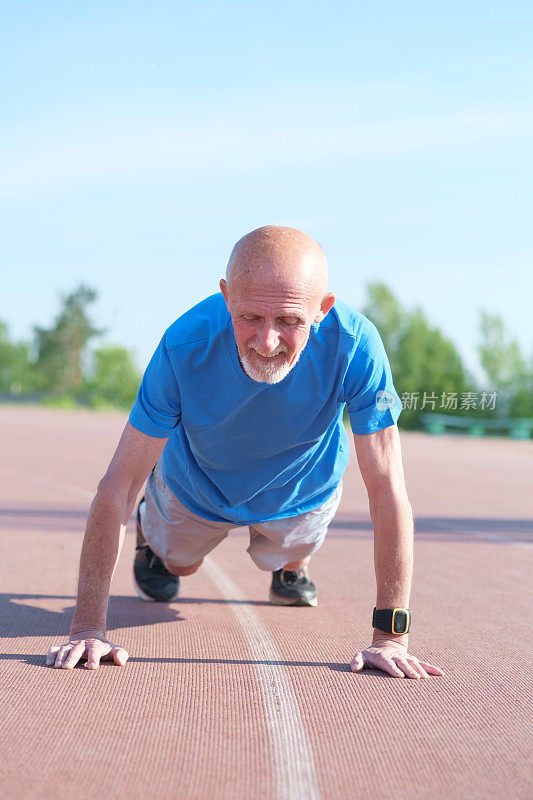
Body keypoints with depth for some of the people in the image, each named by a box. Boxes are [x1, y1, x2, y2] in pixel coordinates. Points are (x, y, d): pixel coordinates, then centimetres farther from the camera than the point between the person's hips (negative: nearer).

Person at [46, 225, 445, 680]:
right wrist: (89, 627, -40)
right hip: (198, 487, 0)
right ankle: (150, 534, 59)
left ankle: (291, 567, 62)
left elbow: (388, 492, -38)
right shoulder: (185, 346, -42)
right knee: (179, 565, 27)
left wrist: (391, 637, -40)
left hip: (304, 491, 1)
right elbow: (120, 484, -37)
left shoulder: (355, 346, -42)